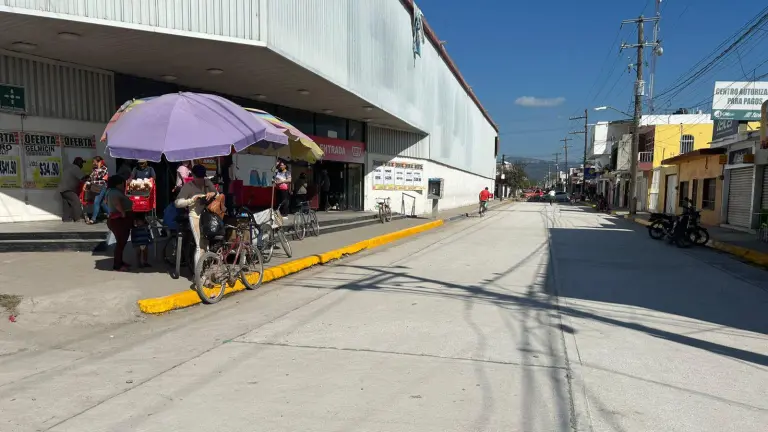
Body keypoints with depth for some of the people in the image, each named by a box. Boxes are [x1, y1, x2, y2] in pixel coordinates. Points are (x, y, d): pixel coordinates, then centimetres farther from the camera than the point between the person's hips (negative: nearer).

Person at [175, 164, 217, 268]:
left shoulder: (207, 182, 11)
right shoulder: (188, 187, -2)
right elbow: (177, 203, -6)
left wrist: (213, 193, -5)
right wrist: (192, 199, -17)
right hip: (196, 217, -5)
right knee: (201, 246, -12)